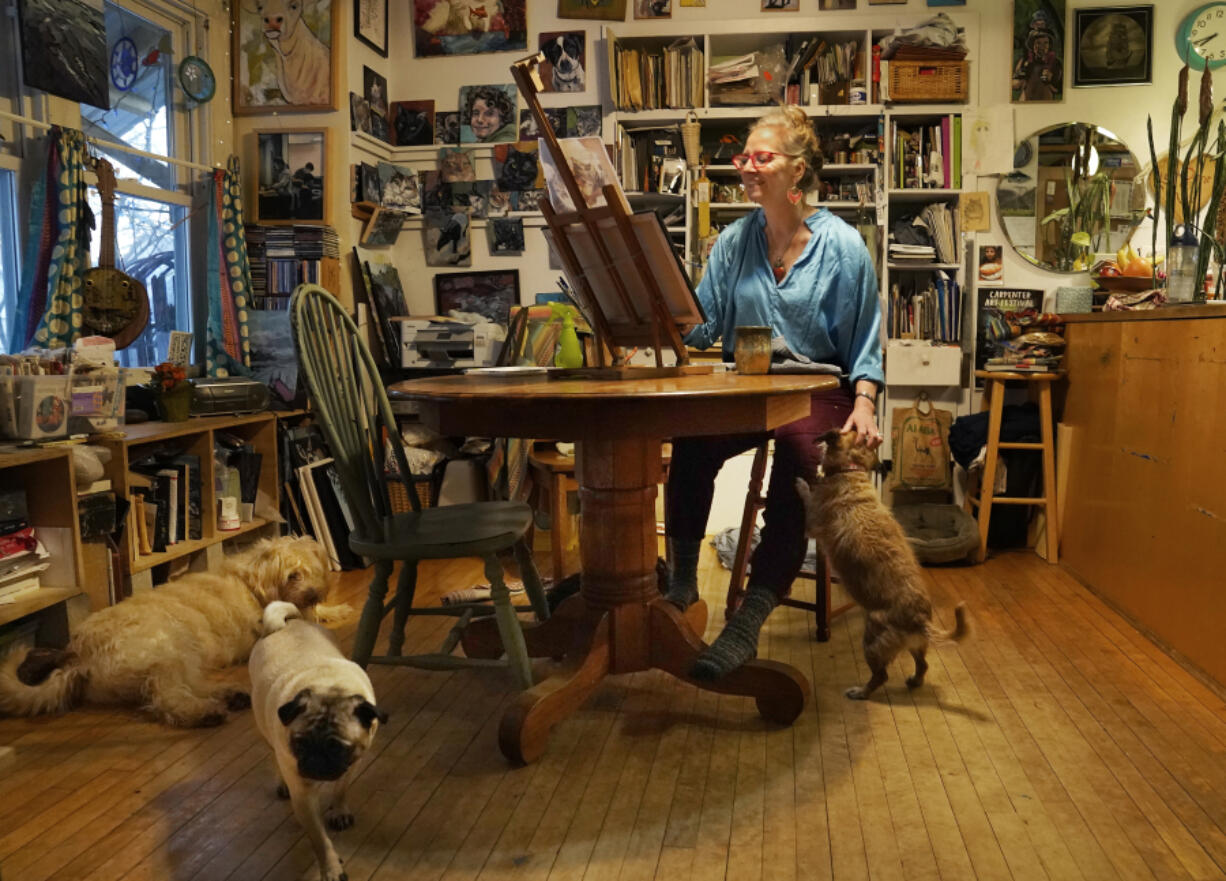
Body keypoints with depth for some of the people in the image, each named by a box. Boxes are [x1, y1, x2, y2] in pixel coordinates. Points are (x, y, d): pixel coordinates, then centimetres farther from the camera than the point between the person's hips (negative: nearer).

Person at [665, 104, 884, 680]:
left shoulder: (841, 244, 1)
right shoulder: (734, 241, 11)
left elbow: (864, 339, 2)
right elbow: (700, 323, 3)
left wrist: (864, 404, -13)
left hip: (820, 390, -3)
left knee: (796, 457, -35)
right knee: (690, 442, -29)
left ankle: (747, 626, -34)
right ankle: (681, 584, -17)